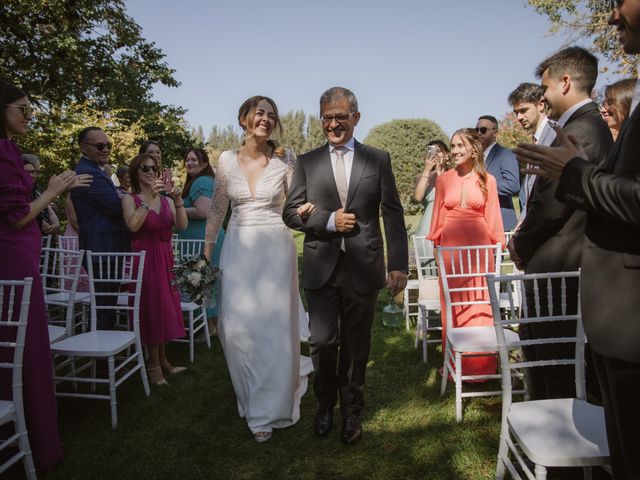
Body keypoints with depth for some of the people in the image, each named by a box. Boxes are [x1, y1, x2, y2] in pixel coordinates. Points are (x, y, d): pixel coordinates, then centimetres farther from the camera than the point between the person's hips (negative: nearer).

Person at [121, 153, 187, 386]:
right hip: (144, 257, -4)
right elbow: (133, 225, -21)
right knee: (151, 307, -2)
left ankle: (162, 360, 23)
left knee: (164, 307, 9)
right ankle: (154, 364, 10)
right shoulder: (130, 199, -2)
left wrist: (177, 200, -16)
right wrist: (149, 197, -23)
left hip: (165, 258, 5)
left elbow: (182, 225, -4)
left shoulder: (166, 199, 10)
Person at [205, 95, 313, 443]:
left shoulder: (285, 160, -2)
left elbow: (296, 205, 1)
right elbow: (217, 209, 9)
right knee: (236, 328, 5)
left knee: (273, 329, 2)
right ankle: (251, 397, 31)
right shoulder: (227, 160, 3)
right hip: (238, 250, 2)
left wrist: (305, 210, -23)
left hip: (275, 249, -2)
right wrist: (206, 252, 8)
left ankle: (267, 410, 20)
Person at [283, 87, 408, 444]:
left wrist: (399, 264, -6)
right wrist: (329, 221, -13)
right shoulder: (307, 162, 6)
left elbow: (393, 214, 1)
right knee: (322, 343, 8)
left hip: (363, 267, 0)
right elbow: (291, 212, 3)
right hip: (321, 268, 1)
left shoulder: (378, 159, 4)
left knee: (356, 345, 13)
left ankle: (352, 410, 35)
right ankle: (326, 405, 34)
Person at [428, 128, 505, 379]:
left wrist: (496, 245, 2)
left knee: (480, 302, 3)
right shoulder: (444, 179, 5)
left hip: (479, 245, -1)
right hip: (451, 246, 1)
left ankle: (481, 363, 17)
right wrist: (436, 243, 7)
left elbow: (493, 217, 5)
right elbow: (438, 216, 10)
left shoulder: (487, 180, 2)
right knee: (453, 303, 6)